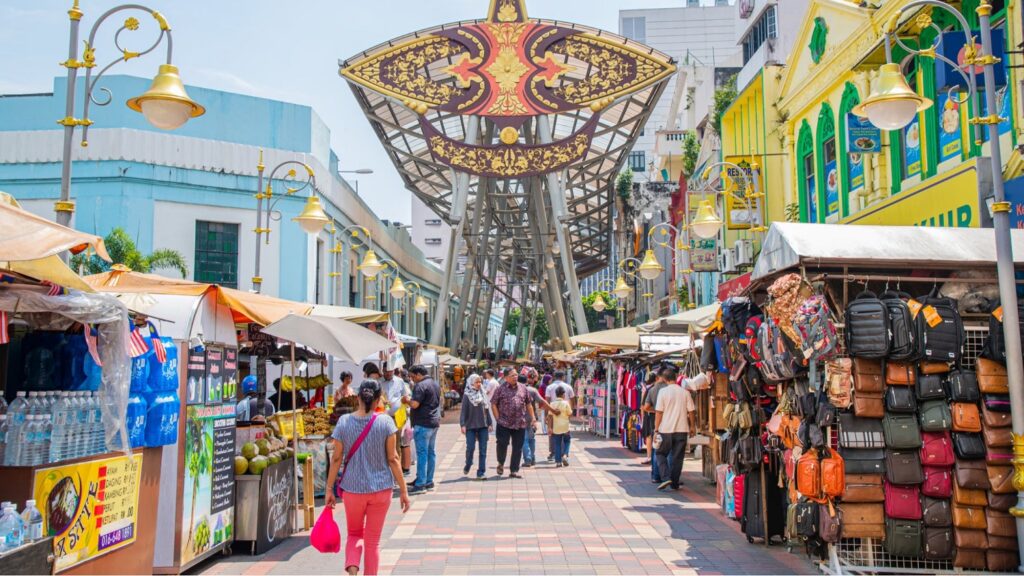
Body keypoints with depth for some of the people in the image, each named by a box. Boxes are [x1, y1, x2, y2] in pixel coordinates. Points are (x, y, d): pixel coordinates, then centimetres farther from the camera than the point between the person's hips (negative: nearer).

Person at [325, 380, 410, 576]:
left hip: (352, 488, 1)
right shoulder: (385, 422, -8)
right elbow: (392, 459, -7)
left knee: (354, 534, 21)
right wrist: (403, 490, 0)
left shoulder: (344, 422, -5)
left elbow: (336, 459, -3)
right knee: (373, 540, 13)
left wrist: (329, 490, 6)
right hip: (380, 488, -1)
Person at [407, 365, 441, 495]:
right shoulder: (435, 383, 14)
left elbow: (415, 404, -22)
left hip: (423, 424, -9)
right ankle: (429, 481, 17)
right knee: (431, 452, 12)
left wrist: (406, 400, -5)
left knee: (422, 453, -7)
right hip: (435, 422, 9)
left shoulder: (421, 385, -15)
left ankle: (420, 484, -7)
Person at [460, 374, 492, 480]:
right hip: (471, 426, -4)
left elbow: (487, 409, 13)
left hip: (483, 426, 4)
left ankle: (481, 473, 5)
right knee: (470, 448, -3)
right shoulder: (467, 395, -3)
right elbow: (463, 411, -4)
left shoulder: (483, 394, 9)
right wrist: (463, 425, -12)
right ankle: (467, 467, 23)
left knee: (483, 450, 1)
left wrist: (490, 423, 10)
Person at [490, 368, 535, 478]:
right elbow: (493, 404, 0)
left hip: (520, 423, 3)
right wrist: (498, 418, -6)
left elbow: (528, 404, 14)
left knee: (518, 448, 5)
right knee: (502, 444, -4)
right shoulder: (501, 389, -2)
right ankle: (501, 464, 24)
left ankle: (514, 471, 15)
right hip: (504, 423, -3)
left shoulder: (523, 387, 8)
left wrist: (532, 418, 8)